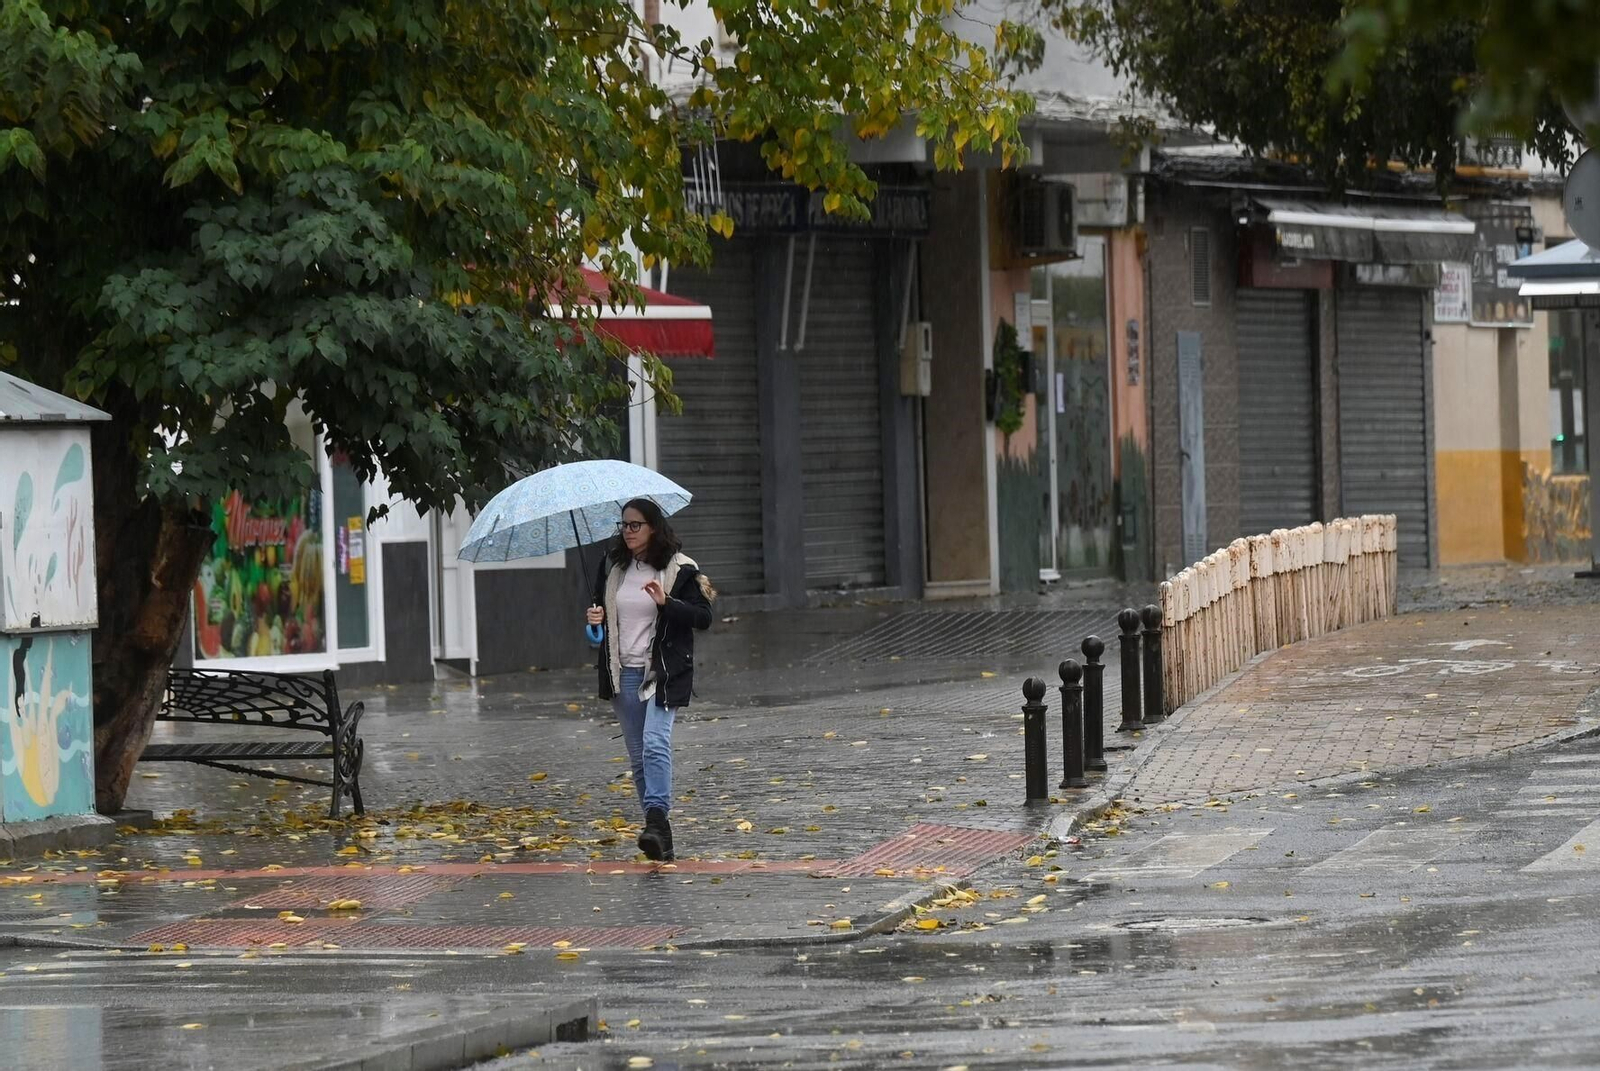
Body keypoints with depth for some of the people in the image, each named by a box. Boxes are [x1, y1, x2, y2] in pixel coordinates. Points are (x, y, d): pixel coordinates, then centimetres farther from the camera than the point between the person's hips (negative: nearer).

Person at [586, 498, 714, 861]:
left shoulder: (680, 569, -5)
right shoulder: (612, 566, 10)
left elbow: (703, 617, -7)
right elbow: (601, 607, 23)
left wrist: (666, 602, -22)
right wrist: (595, 617, -2)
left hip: (662, 672, -6)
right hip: (623, 671, 6)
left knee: (655, 743, -22)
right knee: (638, 754, 8)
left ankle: (656, 821, -30)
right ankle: (659, 832, 16)